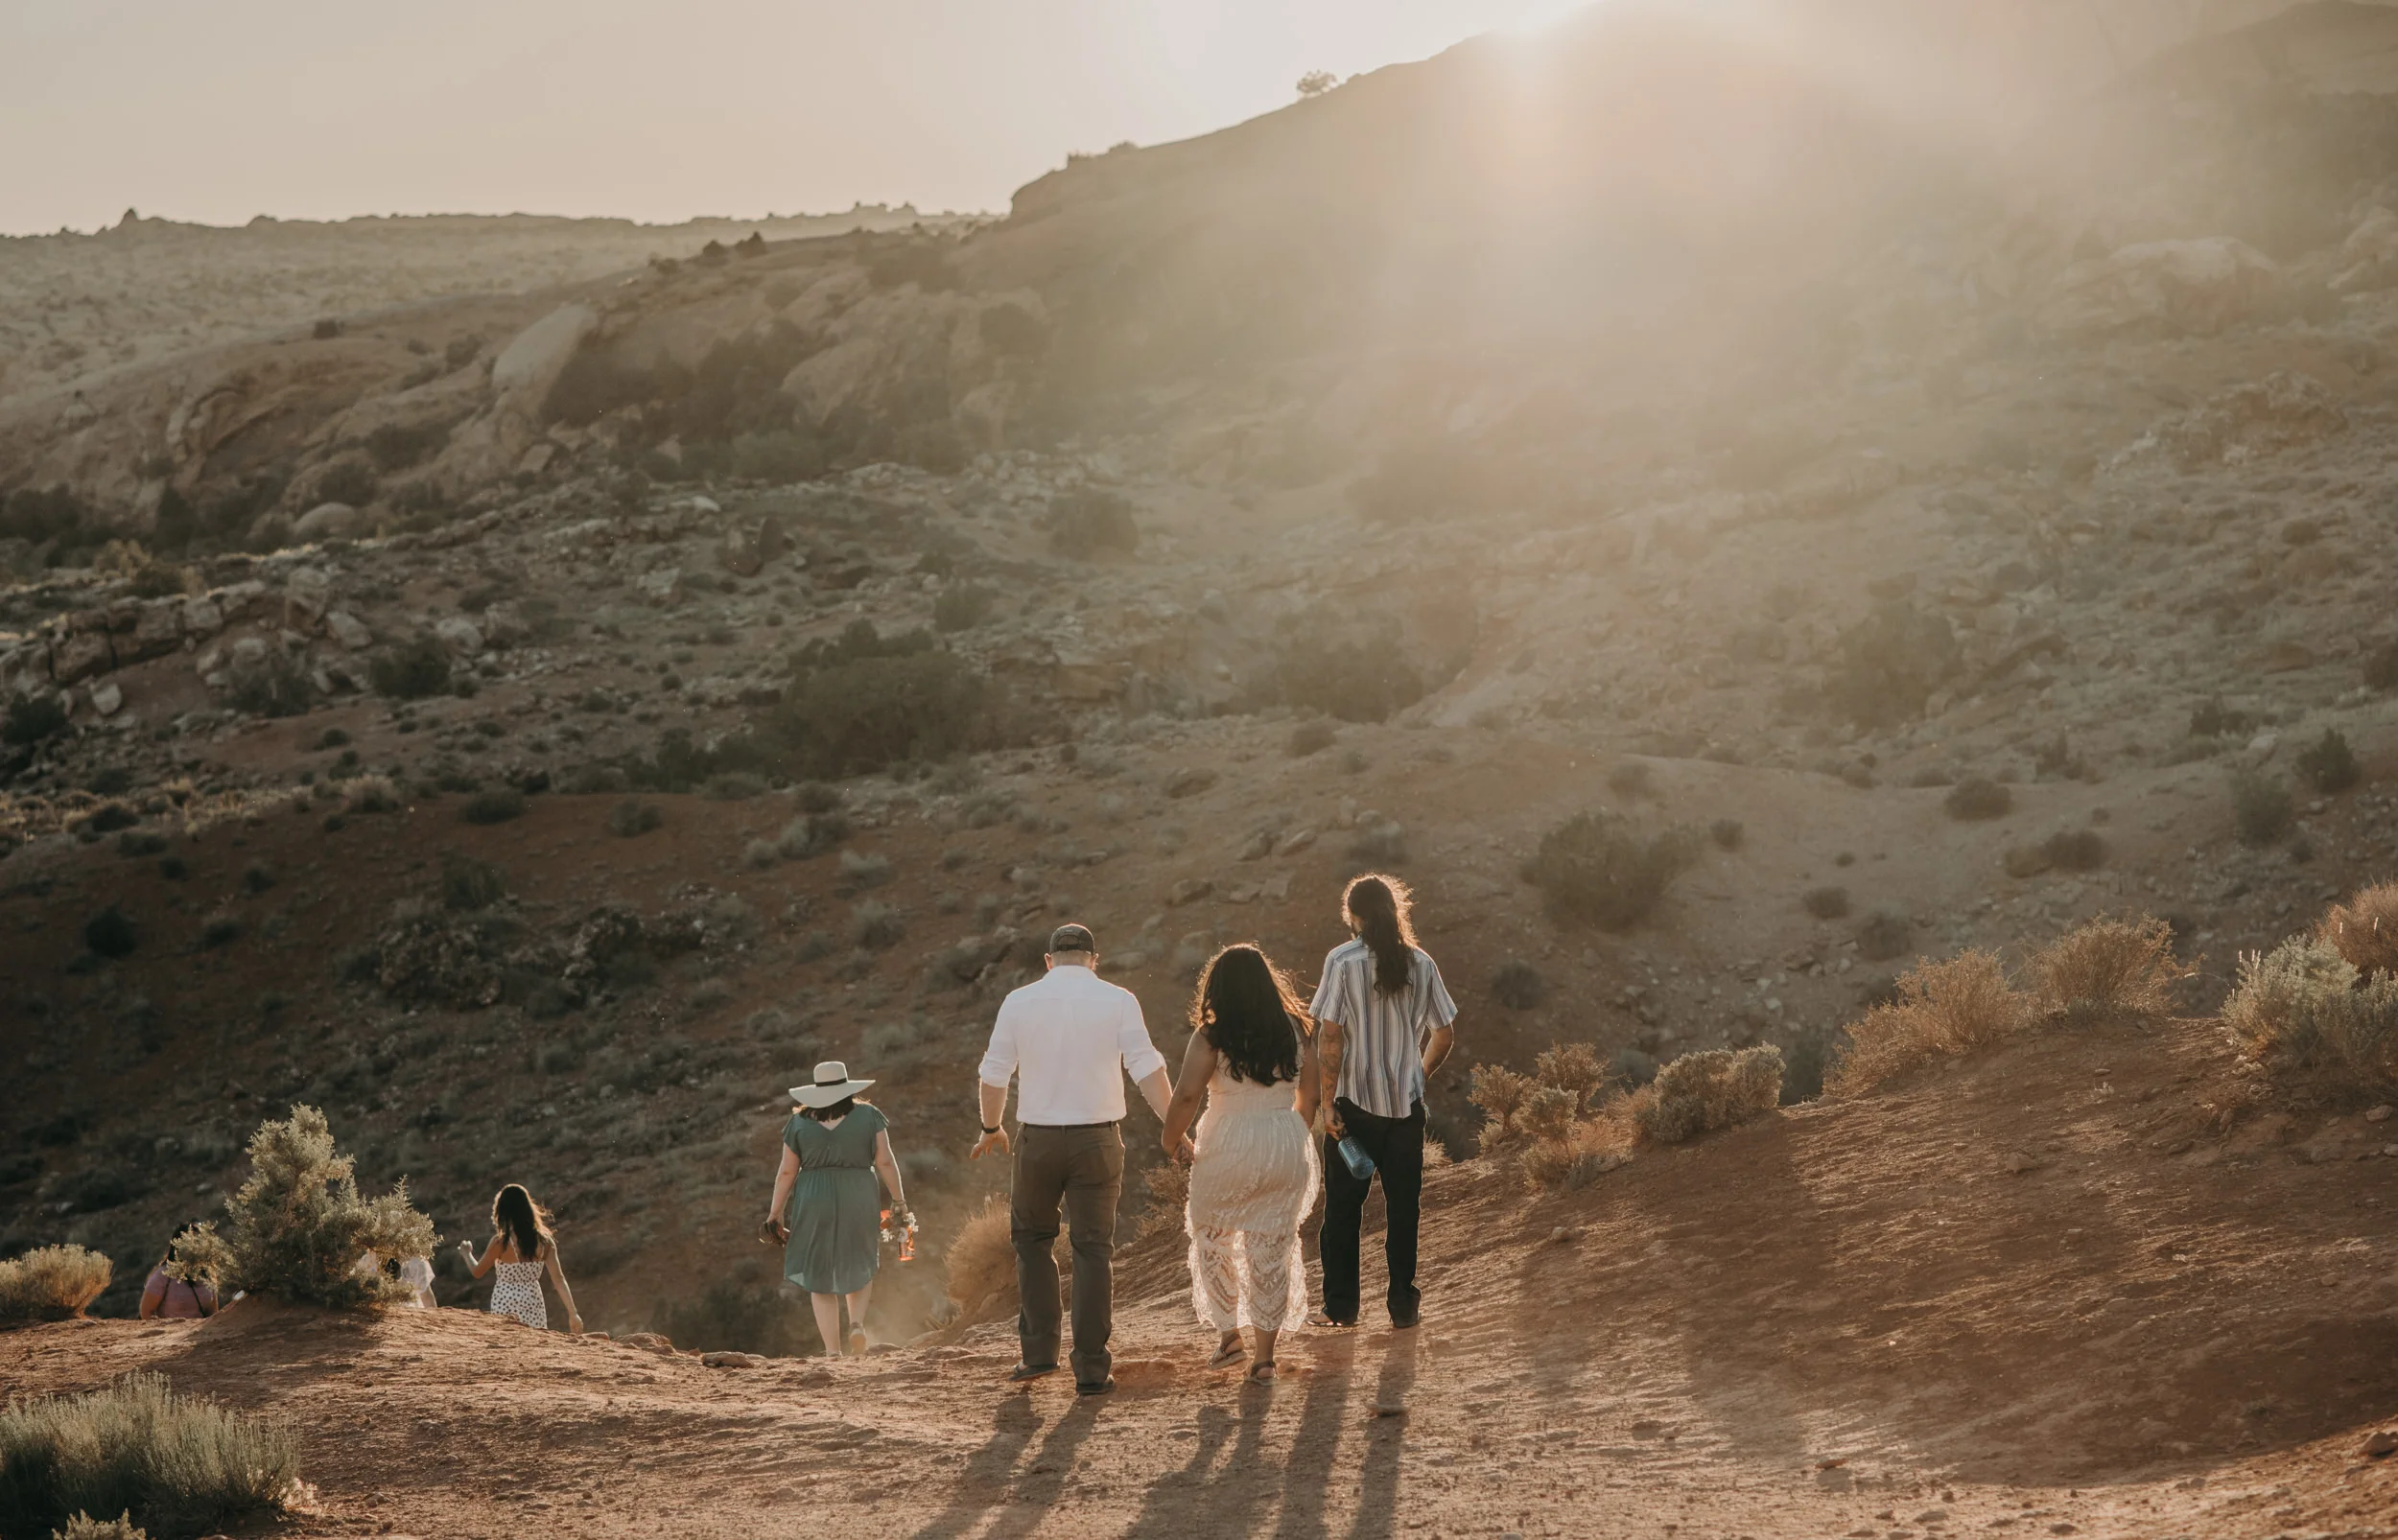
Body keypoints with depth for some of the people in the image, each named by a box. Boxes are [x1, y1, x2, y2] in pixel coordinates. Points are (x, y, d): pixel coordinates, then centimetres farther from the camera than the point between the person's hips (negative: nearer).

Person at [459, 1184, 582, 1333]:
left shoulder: (500, 1242, -12)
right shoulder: (544, 1241, -1)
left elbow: (477, 1272, 2)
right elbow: (558, 1279, -5)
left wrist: (466, 1252, 22)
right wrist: (572, 1314, -3)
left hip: (506, 1306, -3)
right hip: (534, 1303, 3)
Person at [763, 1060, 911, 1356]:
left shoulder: (799, 1122, 2)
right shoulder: (869, 1116, 1)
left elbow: (786, 1171, 2)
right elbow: (885, 1162, -2)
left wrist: (776, 1213, 9)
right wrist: (898, 1200, 5)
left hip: (814, 1204, 0)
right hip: (859, 1201, 0)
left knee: (820, 1277, 7)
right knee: (859, 1266, 21)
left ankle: (832, 1350, 1)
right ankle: (858, 1322, -1)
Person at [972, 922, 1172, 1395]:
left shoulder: (1019, 1002, 2)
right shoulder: (1117, 1001, -1)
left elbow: (994, 1074, 5)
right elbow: (1148, 1069, -7)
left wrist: (991, 1129, 21)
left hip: (1039, 1139, 1)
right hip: (1097, 1139, -1)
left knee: (1032, 1238, 19)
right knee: (1094, 1248, 5)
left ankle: (1038, 1351, 13)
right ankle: (1092, 1369, 5)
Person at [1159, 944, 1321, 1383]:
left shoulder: (1211, 1037, -10)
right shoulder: (1296, 1031, 3)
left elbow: (1186, 1095, -19)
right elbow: (1309, 1097, 9)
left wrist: (1171, 1140, -3)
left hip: (1229, 1149, -3)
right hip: (1286, 1150, 4)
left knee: (1213, 1241, 18)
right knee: (1271, 1252, 9)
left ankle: (1228, 1334, 18)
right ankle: (1265, 1354, 11)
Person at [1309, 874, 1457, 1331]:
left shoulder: (1343, 961, -8)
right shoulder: (1420, 963, 2)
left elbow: (1330, 1036, -12)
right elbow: (1444, 1035, 5)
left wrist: (1329, 1100, -7)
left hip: (1355, 1102, -3)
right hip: (1407, 1104, 3)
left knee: (1343, 1206, 8)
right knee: (1402, 1206, 9)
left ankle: (1341, 1306, 10)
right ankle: (1403, 1306, 11)